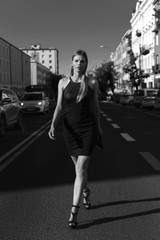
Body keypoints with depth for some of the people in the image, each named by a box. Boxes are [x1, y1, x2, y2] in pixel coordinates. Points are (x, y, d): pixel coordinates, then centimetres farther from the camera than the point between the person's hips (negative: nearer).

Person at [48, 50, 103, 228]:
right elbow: (59, 107, -1)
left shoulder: (92, 83, 0)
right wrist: (53, 125, -17)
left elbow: (95, 107, 10)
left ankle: (74, 211, -5)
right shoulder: (63, 82, 2)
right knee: (79, 167, 18)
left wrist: (98, 127, 17)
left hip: (88, 128, -2)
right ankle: (86, 192, 46)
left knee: (80, 170, -9)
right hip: (70, 129, 2)